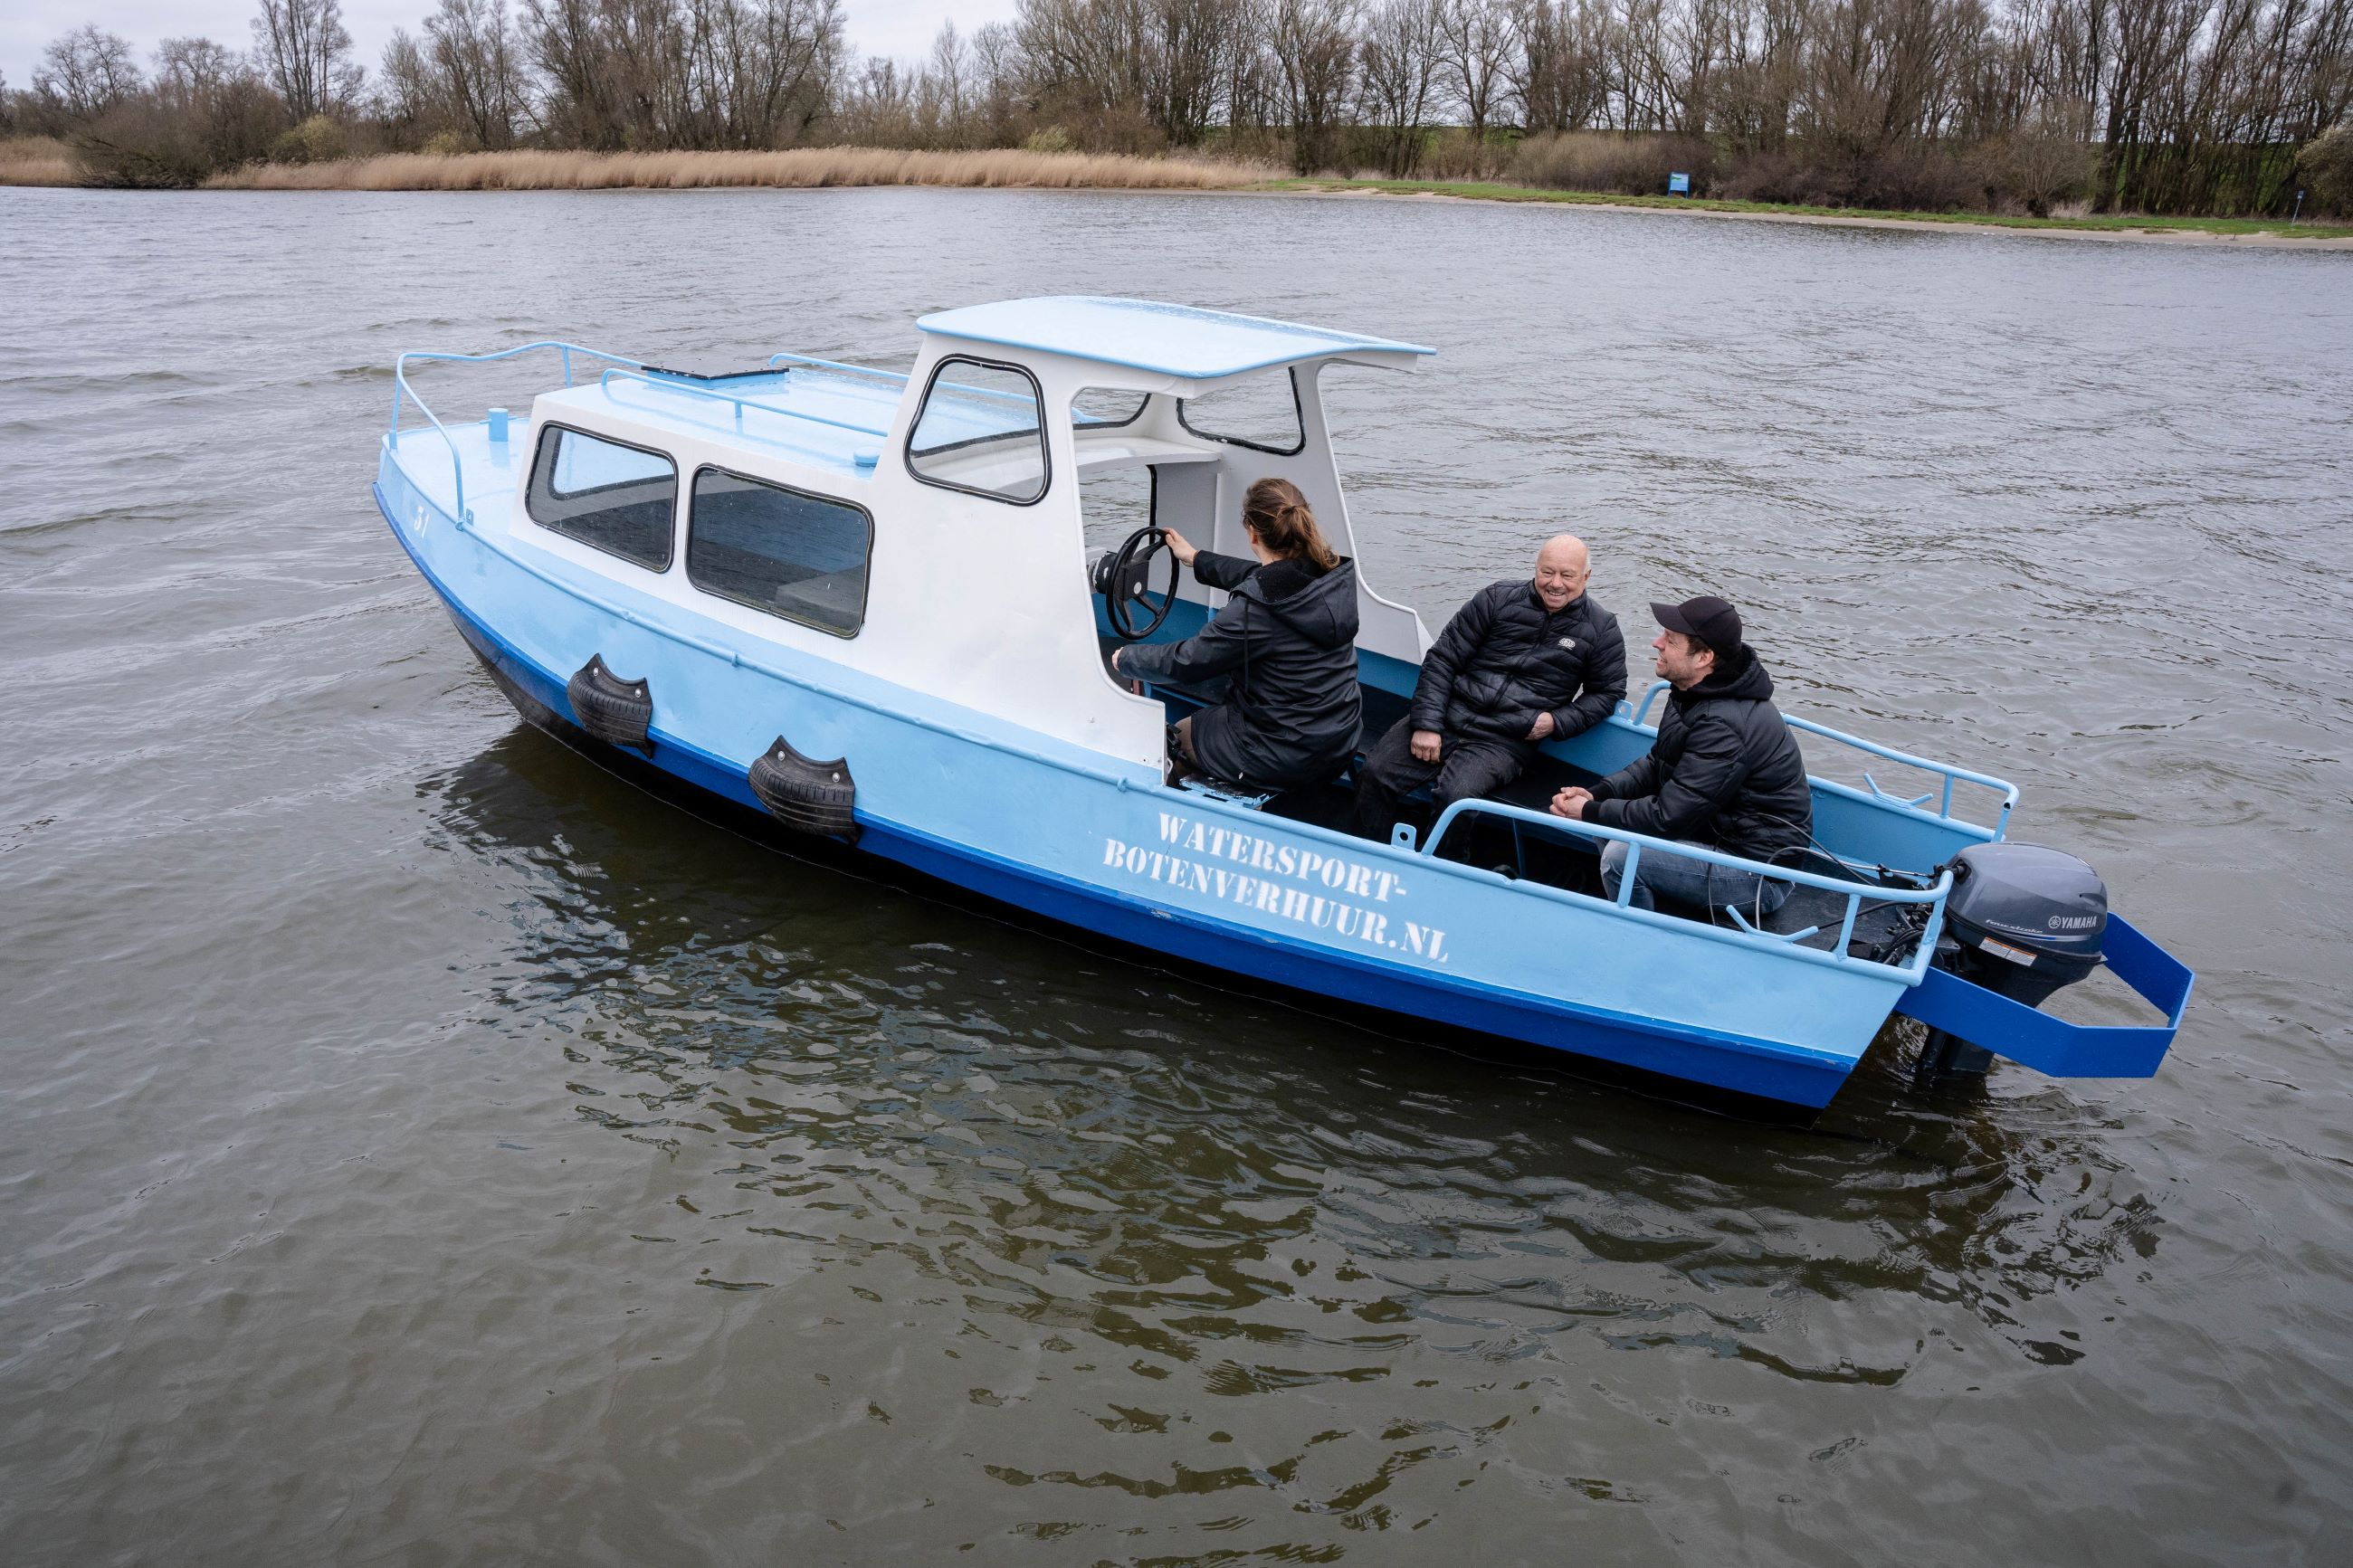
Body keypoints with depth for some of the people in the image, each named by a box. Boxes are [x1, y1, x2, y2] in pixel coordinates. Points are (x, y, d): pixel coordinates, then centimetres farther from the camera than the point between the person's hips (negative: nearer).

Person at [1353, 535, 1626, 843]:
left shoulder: (1601, 630, 5)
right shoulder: (1497, 600, 5)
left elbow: (1607, 692, 14)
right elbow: (1442, 659, 3)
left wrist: (1557, 722, -4)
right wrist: (1426, 724, -7)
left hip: (1504, 743, -2)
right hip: (1449, 717, 2)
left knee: (1454, 796, -32)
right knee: (1374, 773, -18)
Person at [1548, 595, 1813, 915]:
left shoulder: (1722, 725, -29)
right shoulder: (1695, 693, 3)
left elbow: (1668, 816, -26)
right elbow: (1656, 764, 12)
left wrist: (1590, 813, -13)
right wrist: (1596, 795, -4)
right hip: (1722, 832, 10)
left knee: (1620, 857, -23)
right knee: (1608, 823, 7)